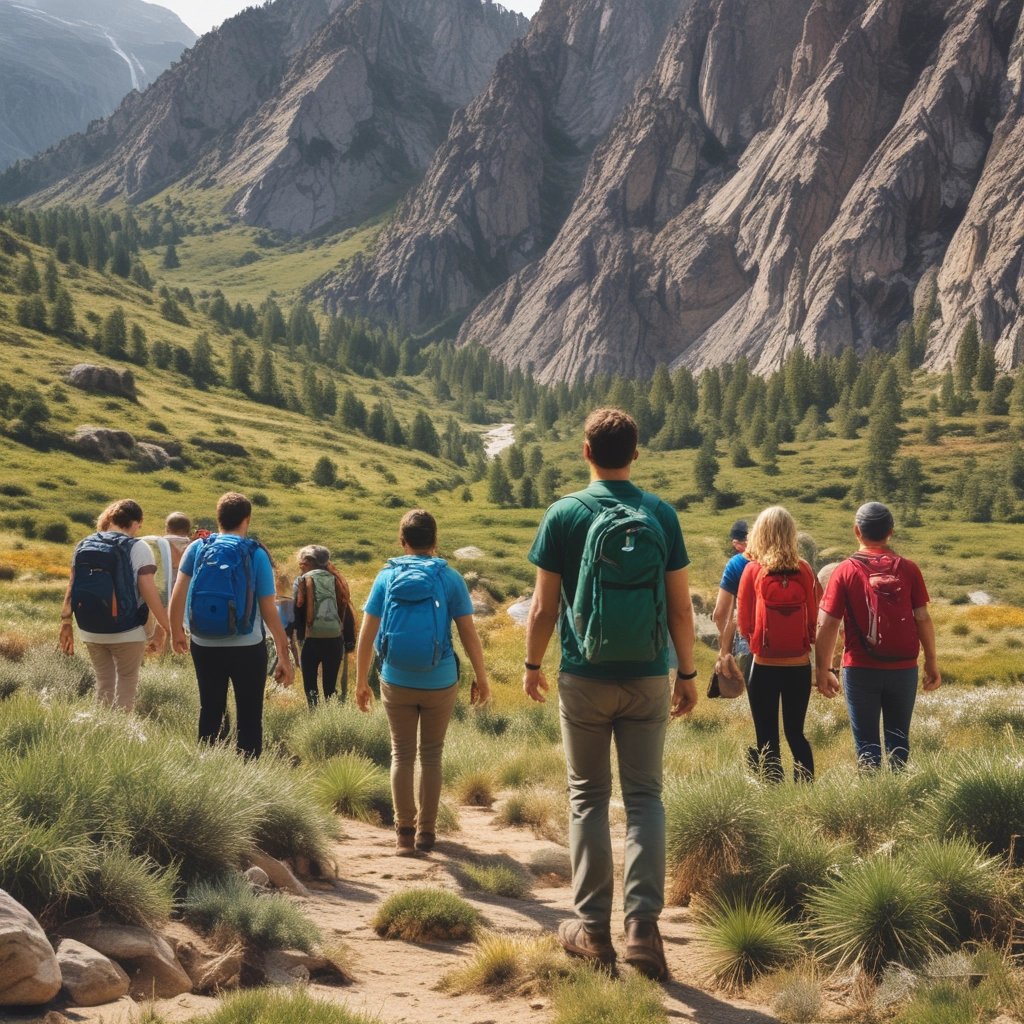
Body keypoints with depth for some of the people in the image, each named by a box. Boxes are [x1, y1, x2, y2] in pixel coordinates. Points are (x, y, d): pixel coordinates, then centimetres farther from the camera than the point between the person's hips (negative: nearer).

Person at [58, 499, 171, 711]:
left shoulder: (84, 545, 6)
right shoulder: (137, 548, -10)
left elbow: (72, 586, 7)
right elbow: (149, 590, -16)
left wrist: (66, 621, 12)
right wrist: (166, 625, -10)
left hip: (91, 630, 5)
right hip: (127, 631, -5)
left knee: (103, 681, 18)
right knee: (127, 681, 9)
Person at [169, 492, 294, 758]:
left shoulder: (197, 548, -3)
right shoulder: (256, 555, -8)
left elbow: (177, 596, -5)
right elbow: (270, 613, -8)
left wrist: (176, 632, 12)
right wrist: (285, 657, -2)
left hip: (204, 646, 3)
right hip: (247, 648, -3)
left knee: (210, 713, 18)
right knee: (249, 717, 8)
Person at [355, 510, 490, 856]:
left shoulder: (386, 577, -1)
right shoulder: (449, 578, -5)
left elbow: (366, 635, -2)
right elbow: (469, 633, -6)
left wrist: (361, 681, 7)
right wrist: (481, 678, 5)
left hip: (396, 683, 1)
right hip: (440, 683, 0)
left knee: (402, 754, 12)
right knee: (431, 755, 13)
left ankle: (405, 832, 12)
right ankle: (425, 832, 18)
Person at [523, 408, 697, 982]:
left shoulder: (565, 515, -6)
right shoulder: (662, 516, -1)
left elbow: (544, 607, -4)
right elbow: (681, 608, 0)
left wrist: (533, 663, 11)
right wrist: (688, 674, 11)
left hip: (585, 678, -1)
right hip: (648, 678, 1)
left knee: (589, 798, 10)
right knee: (645, 797, 8)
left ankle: (593, 929, 14)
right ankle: (643, 926, -2)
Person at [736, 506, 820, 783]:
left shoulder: (753, 570, -9)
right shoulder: (804, 570, -4)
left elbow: (743, 624, -4)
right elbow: (814, 619, 1)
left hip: (764, 666, -2)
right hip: (799, 665, 2)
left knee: (767, 739, 6)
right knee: (796, 733, 16)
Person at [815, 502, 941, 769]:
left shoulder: (845, 571, -5)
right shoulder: (907, 569, -1)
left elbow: (827, 625, -8)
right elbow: (923, 619, 0)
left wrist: (823, 671, -1)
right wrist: (931, 662, 11)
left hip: (861, 669, -2)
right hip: (904, 668, 2)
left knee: (867, 741, 7)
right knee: (898, 738, 15)